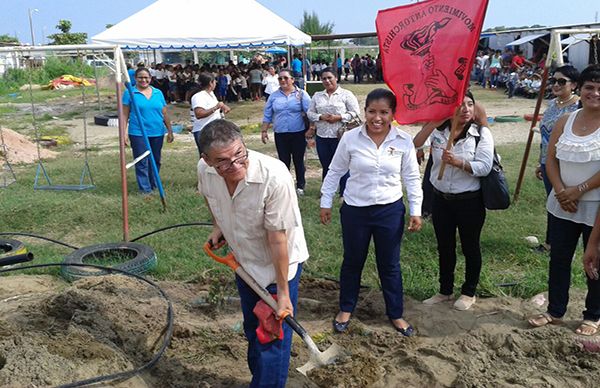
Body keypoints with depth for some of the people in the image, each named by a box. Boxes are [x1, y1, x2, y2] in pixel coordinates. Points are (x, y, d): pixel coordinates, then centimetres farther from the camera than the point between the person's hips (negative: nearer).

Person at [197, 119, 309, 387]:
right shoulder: (205, 169, -19)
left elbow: (277, 238, -29)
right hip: (243, 261, 6)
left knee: (273, 335, 2)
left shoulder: (274, 176, -36)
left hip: (279, 263, -6)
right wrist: (218, 225, -1)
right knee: (252, 329, 25)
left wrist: (283, 291, -22)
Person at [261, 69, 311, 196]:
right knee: (283, 161, 9)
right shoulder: (274, 96, 7)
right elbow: (267, 115, 10)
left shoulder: (301, 94, -2)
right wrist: (264, 131, 6)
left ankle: (300, 185, 23)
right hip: (280, 134, 2)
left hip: (298, 134, -2)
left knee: (298, 160, 8)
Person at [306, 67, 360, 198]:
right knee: (326, 167, 14)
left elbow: (354, 113, -6)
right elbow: (310, 113, 10)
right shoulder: (317, 96, 12)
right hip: (322, 137, 4)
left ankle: (344, 194, 14)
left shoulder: (346, 94, -1)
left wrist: (338, 117, -16)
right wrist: (321, 117, -9)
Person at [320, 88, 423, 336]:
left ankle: (396, 314, 34)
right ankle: (346, 309, 37)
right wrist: (325, 203, 3)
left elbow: (411, 178, 0)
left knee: (390, 265, 14)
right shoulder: (350, 138, -10)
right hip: (355, 210, 0)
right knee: (352, 262, 16)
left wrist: (416, 211, -2)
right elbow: (335, 172, 1)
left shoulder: (404, 141, -8)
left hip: (390, 211, 0)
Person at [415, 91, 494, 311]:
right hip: (441, 199, 4)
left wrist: (458, 162, -33)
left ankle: (469, 293, 31)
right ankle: (445, 291, 34)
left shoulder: (482, 134, -9)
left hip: (469, 201, -3)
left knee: (470, 247, 12)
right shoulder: (438, 131, 0)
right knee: (444, 248, 16)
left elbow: (484, 167, -18)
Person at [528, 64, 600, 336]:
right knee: (558, 258, 13)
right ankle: (555, 311, 29)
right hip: (562, 205, 4)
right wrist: (561, 190, -10)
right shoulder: (565, 122, 4)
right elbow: (551, 158, 3)